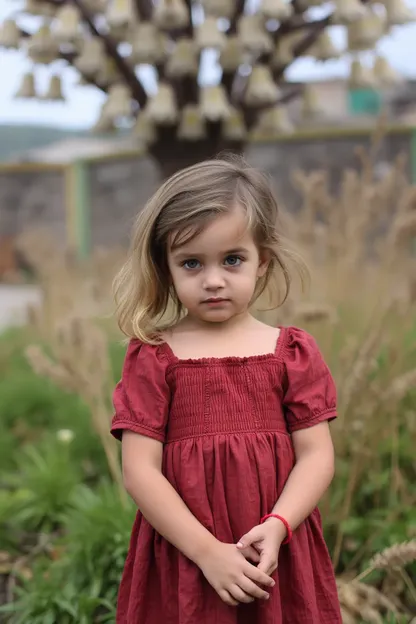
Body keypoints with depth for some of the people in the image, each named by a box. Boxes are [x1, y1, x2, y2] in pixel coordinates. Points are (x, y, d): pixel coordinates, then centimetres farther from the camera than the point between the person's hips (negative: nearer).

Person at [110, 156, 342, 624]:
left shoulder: (293, 352, 2)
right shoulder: (152, 358, -3)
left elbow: (316, 455, -1)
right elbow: (140, 471, -8)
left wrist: (277, 527, -17)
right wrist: (209, 552, -15)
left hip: (279, 558, 2)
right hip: (183, 562, -1)